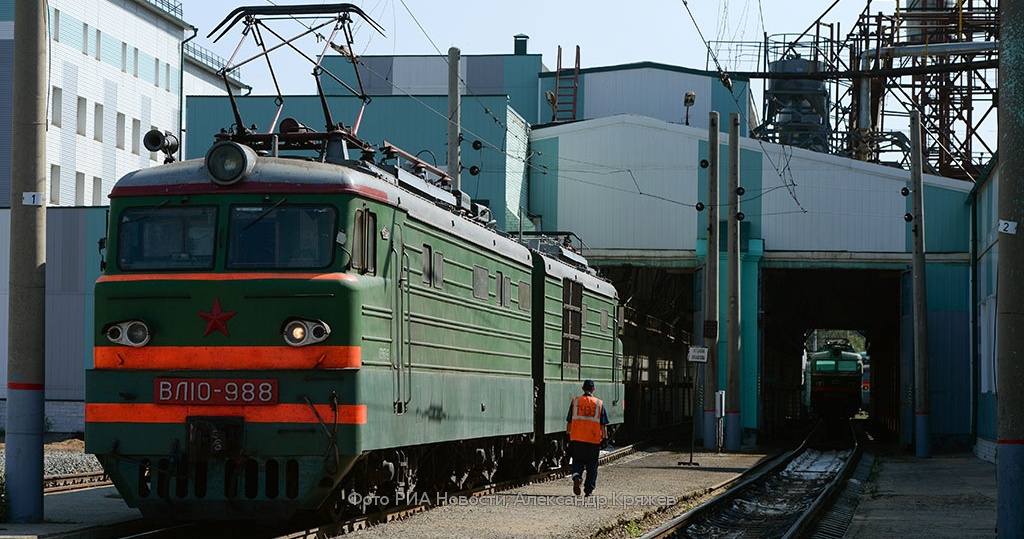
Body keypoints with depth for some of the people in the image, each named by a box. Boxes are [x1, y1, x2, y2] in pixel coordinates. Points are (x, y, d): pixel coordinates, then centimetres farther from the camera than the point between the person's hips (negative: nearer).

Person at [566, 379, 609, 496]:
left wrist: (568, 433, 13)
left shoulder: (575, 401, 2)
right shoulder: (599, 403, 1)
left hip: (577, 438, 1)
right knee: (592, 465, 10)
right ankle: (588, 490, 10)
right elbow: (603, 424, 1)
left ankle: (576, 476, -18)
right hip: (594, 439, 0)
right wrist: (605, 437, 9)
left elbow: (569, 421, 4)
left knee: (577, 461, 12)